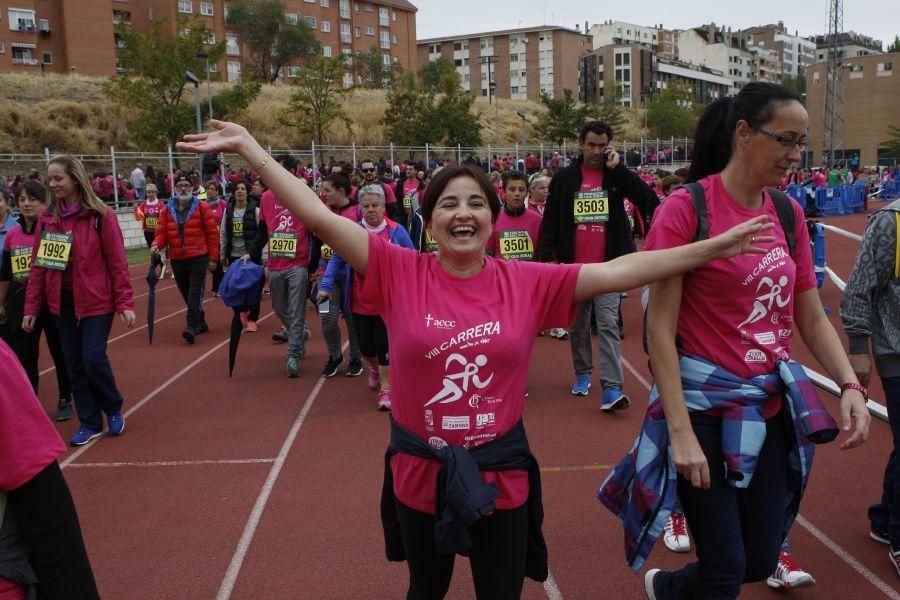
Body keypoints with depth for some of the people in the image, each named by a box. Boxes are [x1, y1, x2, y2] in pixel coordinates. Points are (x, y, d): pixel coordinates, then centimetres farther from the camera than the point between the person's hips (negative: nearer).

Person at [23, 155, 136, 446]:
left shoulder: (101, 216, -9)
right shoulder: (47, 218, 5)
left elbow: (117, 263, -9)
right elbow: (38, 265, 7)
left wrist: (125, 303, -13)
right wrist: (32, 307, 5)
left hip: (96, 301, -5)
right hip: (62, 302, 5)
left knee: (94, 359, -8)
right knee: (74, 364, 8)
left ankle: (114, 408, 19)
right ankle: (89, 423, 21)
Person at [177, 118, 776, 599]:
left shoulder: (528, 282, -8)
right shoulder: (400, 272, -11)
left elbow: (620, 270, -9)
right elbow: (320, 217, -14)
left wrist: (717, 246, -11)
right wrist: (250, 148, -17)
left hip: (501, 474, 0)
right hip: (419, 472, 0)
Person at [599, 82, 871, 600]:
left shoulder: (788, 212, 6)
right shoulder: (687, 208, -13)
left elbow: (812, 318, 11)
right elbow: (660, 329, -15)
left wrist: (850, 386, -4)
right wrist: (681, 432, -19)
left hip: (772, 405, 6)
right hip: (706, 404, -6)